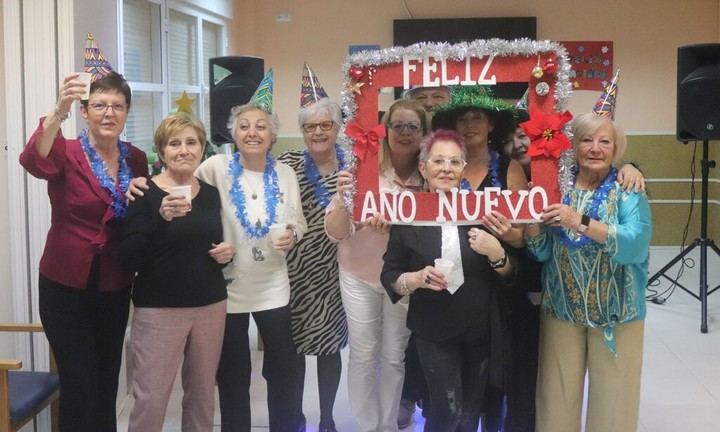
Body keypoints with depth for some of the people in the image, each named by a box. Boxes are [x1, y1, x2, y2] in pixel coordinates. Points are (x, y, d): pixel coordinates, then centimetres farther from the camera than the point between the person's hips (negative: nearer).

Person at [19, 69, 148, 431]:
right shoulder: (66, 154, -10)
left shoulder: (136, 160, 3)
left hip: (115, 288, 4)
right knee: (79, 386, -3)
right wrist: (58, 111, -50)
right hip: (67, 287, -4)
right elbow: (34, 161, -34)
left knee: (107, 383, 14)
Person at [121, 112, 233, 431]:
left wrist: (228, 252, -1)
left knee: (202, 393, 10)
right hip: (158, 309, -4)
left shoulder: (211, 193, 8)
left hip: (211, 306, 5)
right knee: (150, 399, -4)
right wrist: (161, 218, -28)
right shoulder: (145, 194, -7)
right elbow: (131, 260, -15)